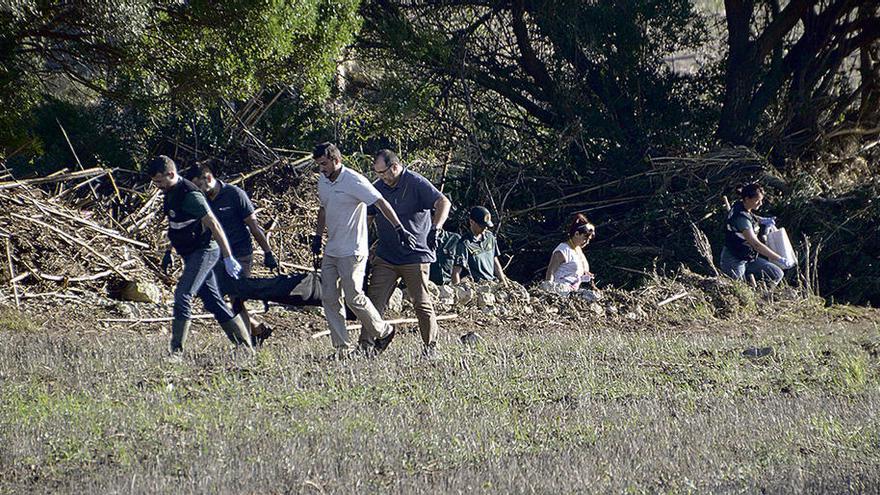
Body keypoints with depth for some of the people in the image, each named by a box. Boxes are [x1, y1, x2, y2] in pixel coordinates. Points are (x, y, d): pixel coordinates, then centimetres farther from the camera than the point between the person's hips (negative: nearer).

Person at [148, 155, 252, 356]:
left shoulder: (190, 195, -22)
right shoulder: (170, 193, 8)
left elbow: (214, 225, -22)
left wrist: (228, 258, -22)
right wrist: (169, 252, 26)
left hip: (204, 251, -10)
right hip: (191, 254, 10)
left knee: (183, 296, -17)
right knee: (212, 301, 10)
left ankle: (177, 350, -17)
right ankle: (245, 346, 15)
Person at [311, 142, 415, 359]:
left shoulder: (354, 181, -15)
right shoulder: (322, 181, 10)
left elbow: (380, 203, -18)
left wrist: (399, 229, -22)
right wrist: (318, 235, 24)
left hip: (352, 251, -8)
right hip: (331, 250, 8)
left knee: (354, 297, -8)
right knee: (329, 298, 2)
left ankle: (383, 332, 12)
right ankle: (342, 347, 6)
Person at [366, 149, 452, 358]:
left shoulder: (417, 184, -9)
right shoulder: (378, 187, 9)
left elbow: (443, 203, -16)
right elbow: (366, 216, 19)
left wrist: (436, 228, -29)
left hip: (415, 256, -5)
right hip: (385, 257, 5)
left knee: (422, 303, 0)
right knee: (374, 301, -3)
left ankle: (430, 346, 12)